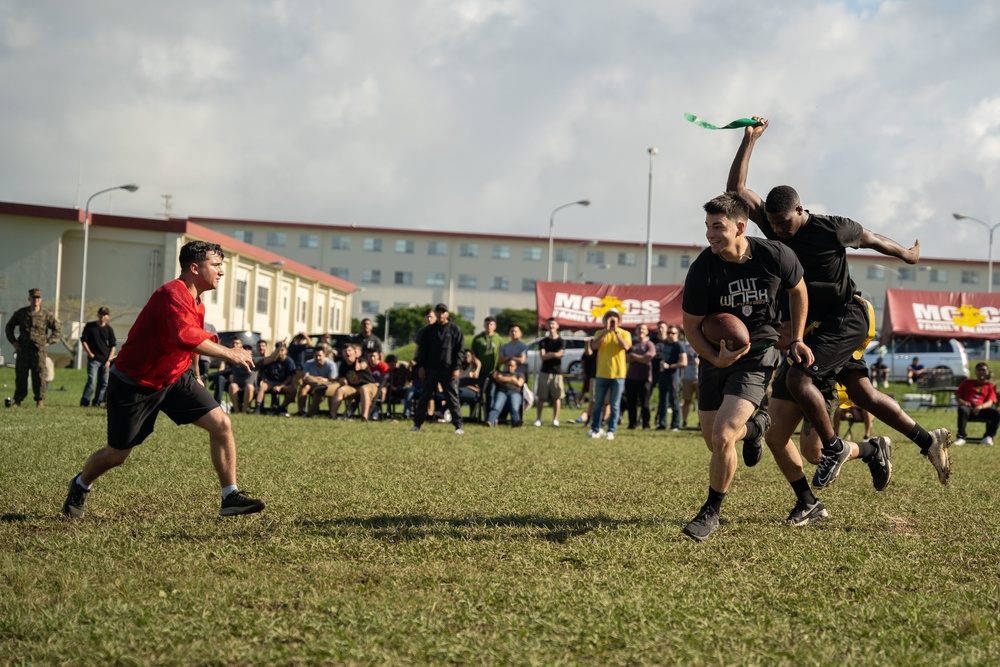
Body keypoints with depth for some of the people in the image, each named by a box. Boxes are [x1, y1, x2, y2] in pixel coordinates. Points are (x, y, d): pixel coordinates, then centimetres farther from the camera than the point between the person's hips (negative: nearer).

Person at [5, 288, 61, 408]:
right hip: (22, 350, 2)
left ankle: (40, 401, 5)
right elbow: (9, 327, 18)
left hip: (38, 351, -2)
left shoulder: (46, 315, 0)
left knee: (39, 377, -3)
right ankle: (17, 401, 11)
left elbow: (58, 331, 6)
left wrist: (48, 342, -4)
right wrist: (13, 341, 6)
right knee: (20, 377, 4)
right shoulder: (20, 313, 5)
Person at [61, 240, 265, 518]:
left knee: (222, 424, -10)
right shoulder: (173, 295, -26)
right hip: (133, 384, -8)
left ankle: (230, 497, -3)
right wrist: (228, 354, -38)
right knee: (117, 455, 6)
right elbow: (186, 336, -42)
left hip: (174, 379, 8)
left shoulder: (196, 302, 5)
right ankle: (80, 486, 38)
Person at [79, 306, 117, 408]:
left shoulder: (109, 329, 6)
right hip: (93, 359, -3)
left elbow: (113, 346, 7)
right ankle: (84, 402, -11)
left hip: (105, 360, 3)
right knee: (91, 381, -14)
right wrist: (89, 353, -5)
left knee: (104, 383, 4)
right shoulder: (90, 326, 2)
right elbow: (83, 340, 5)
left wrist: (109, 360, -1)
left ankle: (97, 402, 14)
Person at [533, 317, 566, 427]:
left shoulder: (561, 341, 5)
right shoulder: (543, 342, 9)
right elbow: (542, 356, -4)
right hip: (544, 372, 1)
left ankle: (555, 420, 4)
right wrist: (554, 354, -10)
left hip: (557, 372, -1)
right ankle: (538, 418, 7)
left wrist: (548, 354, -6)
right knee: (541, 397, 2)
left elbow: (559, 354, -9)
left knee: (557, 397, -1)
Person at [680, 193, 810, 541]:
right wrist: (716, 359, -22)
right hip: (716, 356, 3)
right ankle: (753, 427, 44)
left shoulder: (776, 256, -16)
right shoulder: (702, 269, -17)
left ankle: (711, 513, 2)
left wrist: (797, 340, 5)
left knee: (722, 436, -19)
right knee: (713, 442, 8)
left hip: (758, 355, -3)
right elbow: (691, 326, -6)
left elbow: (797, 290, 7)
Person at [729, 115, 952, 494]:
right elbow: (736, 189, -7)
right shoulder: (774, 226, -2)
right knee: (863, 394, 9)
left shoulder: (832, 230, -16)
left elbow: (871, 239, 4)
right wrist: (750, 139, -13)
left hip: (846, 318, -7)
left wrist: (906, 255, 22)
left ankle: (835, 449, -7)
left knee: (798, 379, -22)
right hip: (812, 324, 7)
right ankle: (928, 440, 20)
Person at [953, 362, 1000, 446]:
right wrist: (962, 402, -8)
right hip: (967, 407, 0)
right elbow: (957, 396, 18)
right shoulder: (967, 383, 24)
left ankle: (988, 437, -24)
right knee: (963, 410, -40)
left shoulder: (990, 386, 20)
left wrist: (980, 407, -20)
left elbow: (990, 402, 4)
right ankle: (961, 437, -43)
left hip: (981, 410, 0)